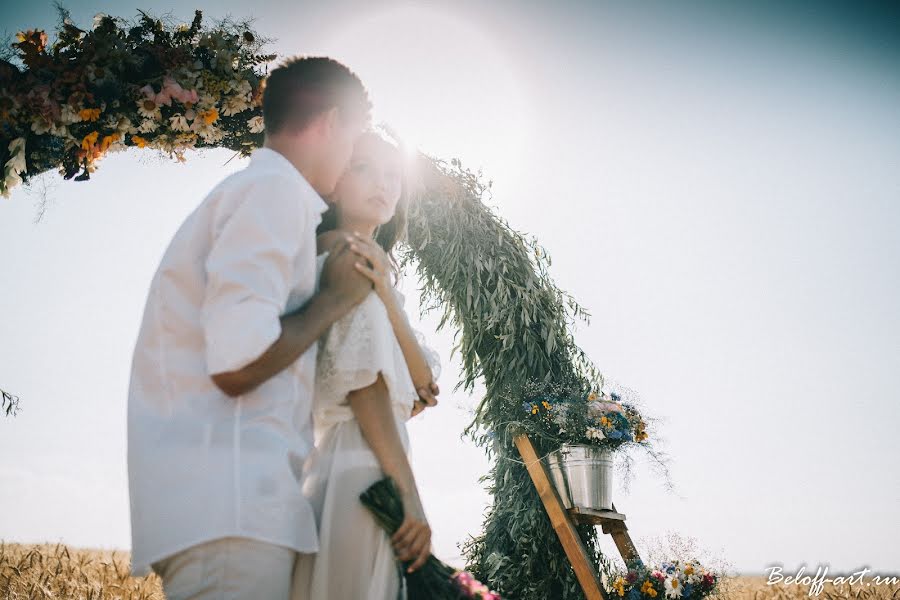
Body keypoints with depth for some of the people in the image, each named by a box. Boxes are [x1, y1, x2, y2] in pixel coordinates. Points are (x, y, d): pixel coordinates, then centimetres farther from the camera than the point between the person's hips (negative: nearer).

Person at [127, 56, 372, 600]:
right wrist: (335, 298, -4)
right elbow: (238, 364, -20)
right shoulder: (276, 189, -8)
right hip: (227, 501, -10)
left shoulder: (256, 187, 24)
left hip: (224, 497, 10)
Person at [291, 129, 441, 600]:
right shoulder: (346, 253, -3)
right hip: (360, 466, -9)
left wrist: (387, 297, -9)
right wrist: (408, 497, -18)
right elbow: (363, 380, -14)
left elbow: (422, 385, 8)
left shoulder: (368, 259, 22)